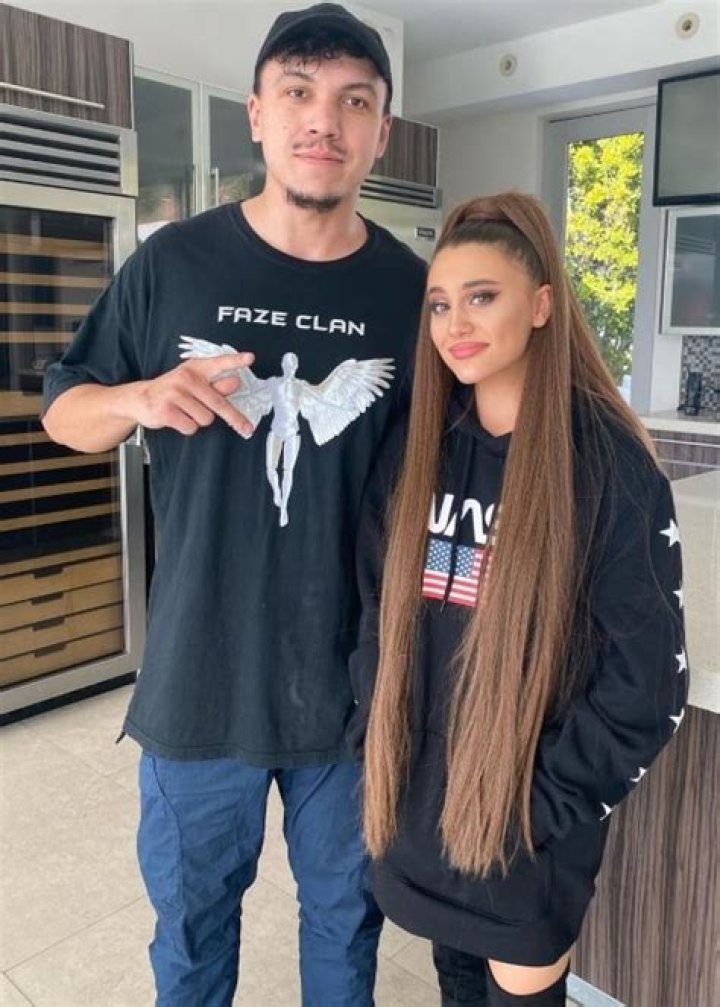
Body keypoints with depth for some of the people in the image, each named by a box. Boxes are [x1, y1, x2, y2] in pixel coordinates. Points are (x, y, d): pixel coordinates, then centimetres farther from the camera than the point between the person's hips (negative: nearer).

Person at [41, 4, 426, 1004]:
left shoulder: (410, 289, -3)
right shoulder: (173, 263, -5)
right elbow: (63, 409, 4)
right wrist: (140, 398, -18)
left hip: (356, 676, 1)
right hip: (201, 668, 0)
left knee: (345, 915, 22)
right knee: (193, 917, 21)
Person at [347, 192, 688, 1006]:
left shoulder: (609, 464, -15)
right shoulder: (415, 449, -1)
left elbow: (645, 680, -14)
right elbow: (376, 611, 6)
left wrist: (546, 802, -13)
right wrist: (375, 745, 2)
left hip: (528, 818, -4)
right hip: (418, 798, 5)